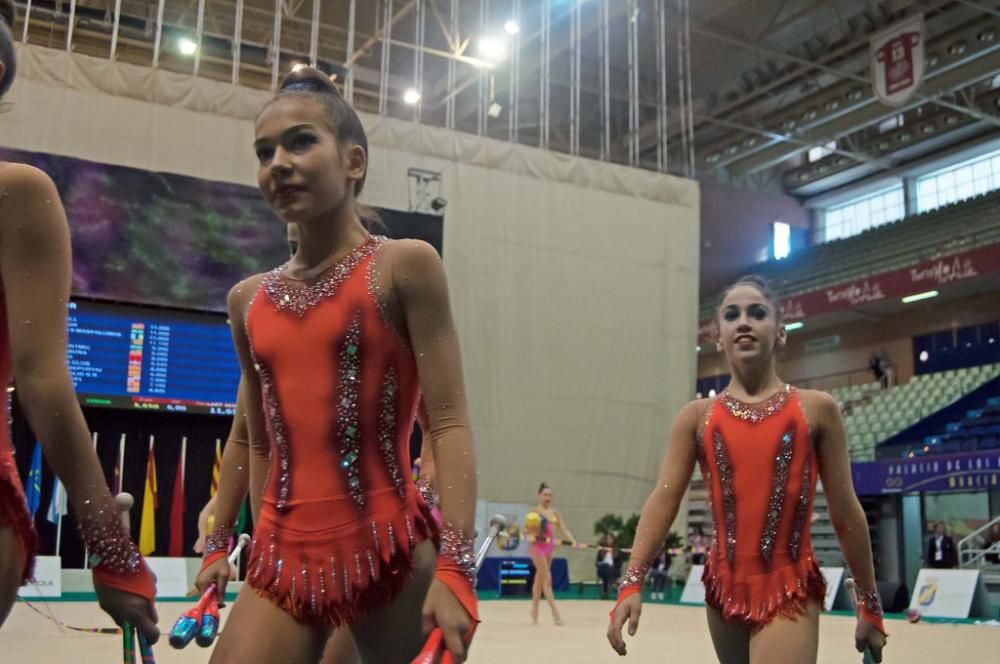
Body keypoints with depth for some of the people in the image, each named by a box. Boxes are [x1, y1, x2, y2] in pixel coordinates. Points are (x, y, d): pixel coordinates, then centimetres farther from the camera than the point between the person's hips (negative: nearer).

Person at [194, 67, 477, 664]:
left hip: (389, 553, -4)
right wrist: (220, 545, 23)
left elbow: (449, 423, -11)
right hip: (282, 561, 5)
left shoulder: (404, 266, -4)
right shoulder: (249, 299, 10)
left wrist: (456, 564, -19)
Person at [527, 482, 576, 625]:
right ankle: (555, 613, -13)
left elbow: (564, 529, 5)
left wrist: (573, 540, -10)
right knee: (547, 579, -10)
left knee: (540, 579, 13)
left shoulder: (555, 512, 10)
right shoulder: (535, 510, -5)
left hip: (550, 547, 6)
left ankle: (534, 613, 22)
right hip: (537, 546, -6)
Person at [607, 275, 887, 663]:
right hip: (724, 588, 3)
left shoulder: (815, 409, 0)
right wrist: (631, 584, -18)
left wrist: (869, 605, 8)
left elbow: (845, 512, 4)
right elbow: (663, 499, -6)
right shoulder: (697, 417, 4)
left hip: (790, 591, -3)